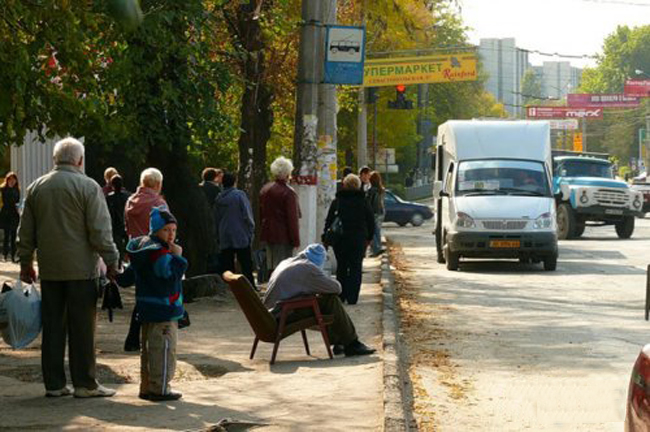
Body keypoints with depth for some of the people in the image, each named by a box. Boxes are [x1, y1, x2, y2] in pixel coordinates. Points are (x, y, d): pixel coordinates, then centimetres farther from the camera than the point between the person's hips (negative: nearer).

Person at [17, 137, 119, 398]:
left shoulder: (36, 188, 9)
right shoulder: (88, 187, -7)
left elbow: (26, 231, 15)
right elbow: (100, 231, -10)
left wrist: (26, 263, 23)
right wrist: (111, 262, -4)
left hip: (49, 269, 5)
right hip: (81, 269, -5)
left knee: (52, 327, 9)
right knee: (82, 328, 1)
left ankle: (54, 383, 12)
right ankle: (84, 384, 4)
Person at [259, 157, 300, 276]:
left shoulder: (265, 189, 9)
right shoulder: (288, 193, -15)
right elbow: (292, 218, -15)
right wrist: (295, 240, -11)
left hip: (267, 234, 7)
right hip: (283, 236, -7)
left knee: (271, 267, 14)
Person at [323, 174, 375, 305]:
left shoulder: (336, 202, 0)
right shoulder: (363, 202, -1)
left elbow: (329, 221, 0)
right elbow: (371, 222, 4)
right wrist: (369, 238, 15)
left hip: (340, 240, 1)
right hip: (358, 240, -1)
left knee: (341, 268, 13)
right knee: (356, 269, 3)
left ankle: (341, 295, 12)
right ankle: (352, 297, -4)